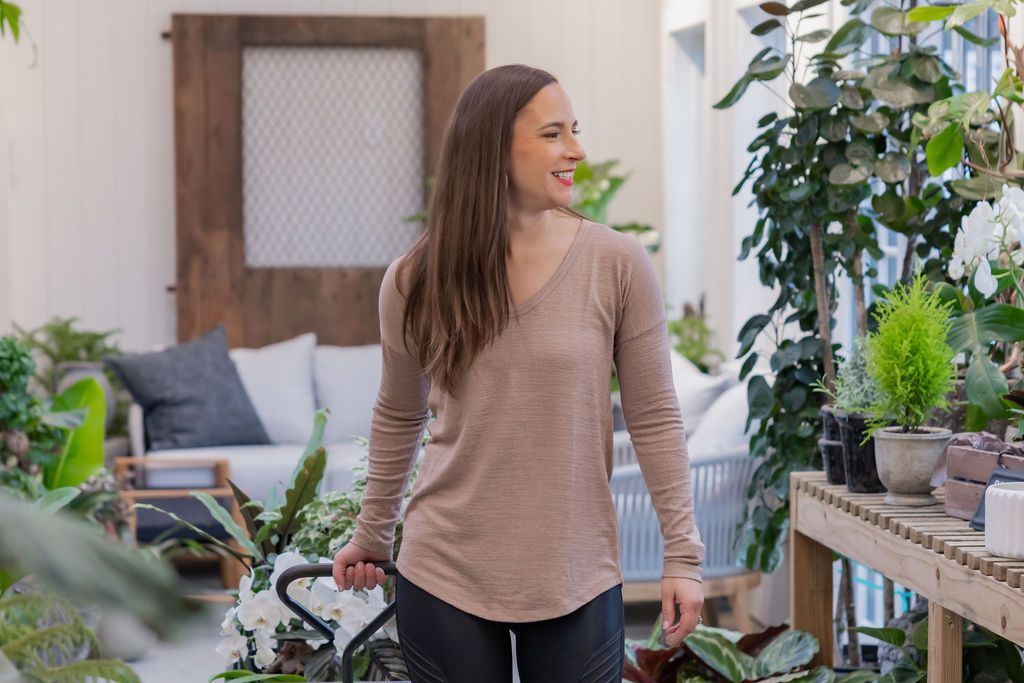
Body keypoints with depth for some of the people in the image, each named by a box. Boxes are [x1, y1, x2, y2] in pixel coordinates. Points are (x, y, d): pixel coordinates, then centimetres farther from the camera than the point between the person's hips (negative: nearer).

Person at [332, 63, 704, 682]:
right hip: (445, 578, 1)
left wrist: (683, 553, -4)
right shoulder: (416, 280, -2)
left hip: (578, 580, -1)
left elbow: (655, 419, -2)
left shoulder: (619, 265, -6)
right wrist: (372, 534, 21)